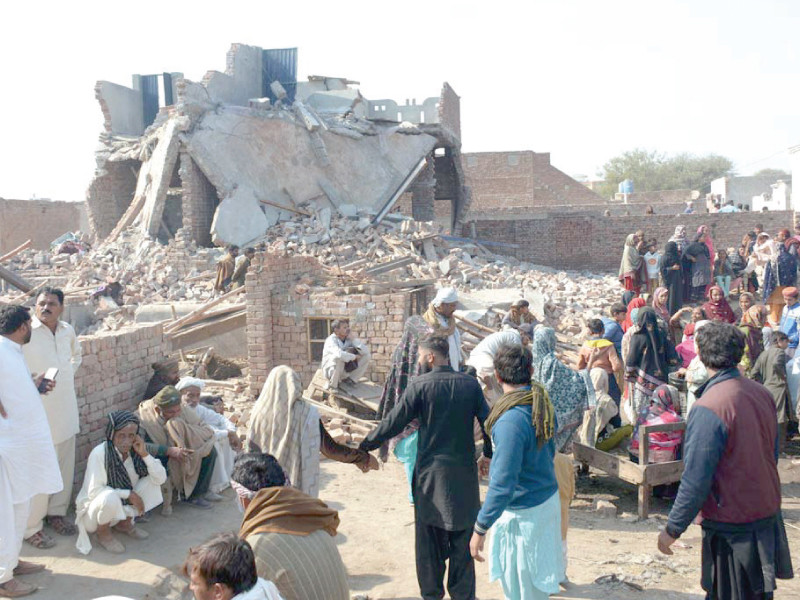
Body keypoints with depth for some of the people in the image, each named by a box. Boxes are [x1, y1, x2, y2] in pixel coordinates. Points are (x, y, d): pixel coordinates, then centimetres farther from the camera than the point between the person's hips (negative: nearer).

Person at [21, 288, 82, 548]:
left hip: (65, 409, 6)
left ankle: (57, 513, 32)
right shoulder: (25, 331, -14)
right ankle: (32, 528, 11)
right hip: (38, 412, -6)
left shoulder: (68, 330, 6)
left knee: (65, 465, 15)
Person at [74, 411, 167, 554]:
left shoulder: (136, 450, -9)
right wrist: (128, 494, -29)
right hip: (94, 508, -5)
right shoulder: (99, 453, -24)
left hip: (124, 508, 5)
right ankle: (103, 533, -5)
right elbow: (93, 491, -25)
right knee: (110, 497, -37)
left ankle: (125, 523, 6)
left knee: (151, 480, -12)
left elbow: (161, 479, -14)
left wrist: (144, 454, -26)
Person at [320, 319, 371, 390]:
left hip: (346, 371, 6)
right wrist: (354, 357, -27)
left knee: (367, 356, -6)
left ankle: (351, 380, 1)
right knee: (338, 358, -38)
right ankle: (332, 385, -18)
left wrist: (353, 339, -21)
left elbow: (366, 351, -13)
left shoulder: (349, 339, -4)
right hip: (331, 370, -6)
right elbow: (339, 354, -43)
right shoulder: (331, 340, -22)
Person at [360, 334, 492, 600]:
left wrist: (363, 447, 3)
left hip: (430, 474, -2)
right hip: (464, 473, 3)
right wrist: (488, 454, 18)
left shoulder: (419, 385, -11)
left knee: (429, 539, 12)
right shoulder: (470, 384, -1)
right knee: (462, 540, 12)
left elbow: (392, 423, -9)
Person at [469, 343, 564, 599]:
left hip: (523, 513, -8)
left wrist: (480, 528, -23)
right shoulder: (544, 406, -1)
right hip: (549, 499, 8)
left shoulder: (511, 420, -29)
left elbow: (503, 485, -30)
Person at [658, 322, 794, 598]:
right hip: (768, 514, 7)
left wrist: (672, 529, -12)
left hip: (732, 526, -7)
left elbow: (696, 481, -22)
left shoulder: (709, 409, -23)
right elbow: (773, 454, 13)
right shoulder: (762, 394, 0)